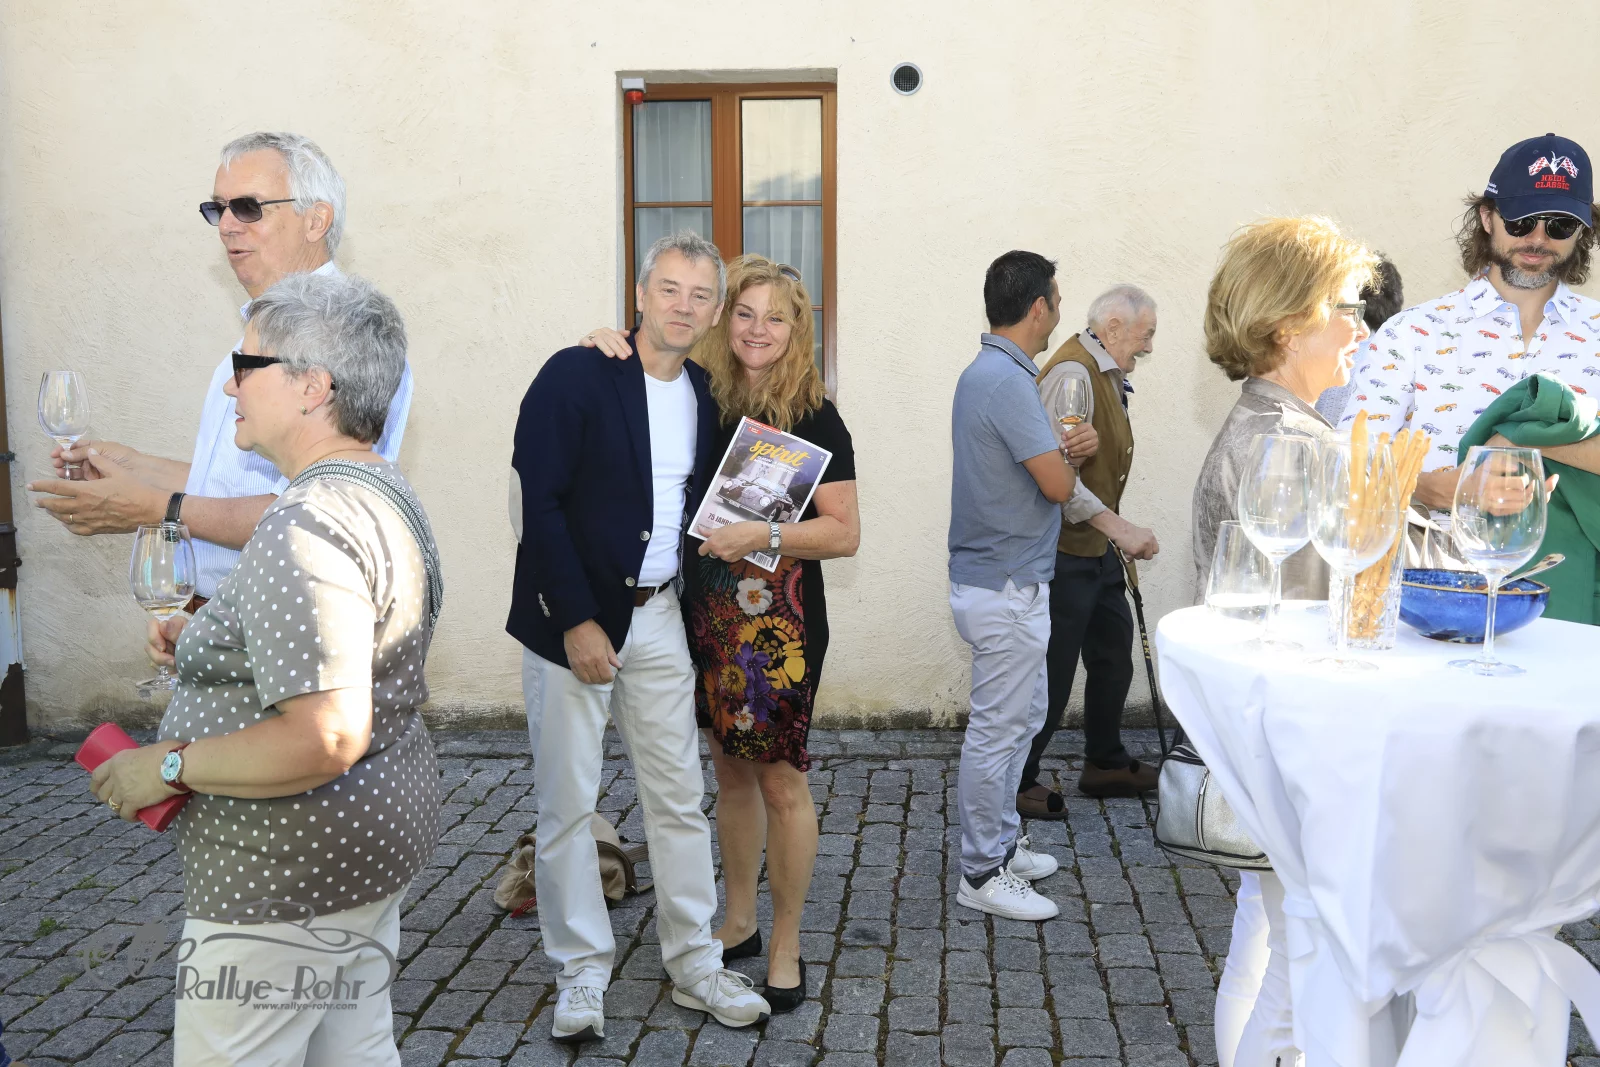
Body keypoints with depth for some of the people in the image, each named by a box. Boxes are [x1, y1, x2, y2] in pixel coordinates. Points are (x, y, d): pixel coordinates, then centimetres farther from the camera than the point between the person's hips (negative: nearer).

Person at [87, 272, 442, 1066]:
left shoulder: (304, 530, -26)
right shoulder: (383, 491, 7)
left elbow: (326, 740, -32)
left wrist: (168, 765, -19)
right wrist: (207, 637, 11)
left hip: (290, 878, -10)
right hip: (374, 842, 10)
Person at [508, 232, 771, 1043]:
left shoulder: (705, 397, 7)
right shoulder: (576, 374, -10)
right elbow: (538, 502, -15)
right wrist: (576, 622, -17)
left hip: (657, 616, 5)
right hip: (570, 618, -5)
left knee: (679, 799, 10)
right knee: (567, 803, 4)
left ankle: (695, 967, 24)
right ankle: (582, 975, 20)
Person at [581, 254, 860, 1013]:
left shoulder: (813, 417, -8)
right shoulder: (704, 400, 4)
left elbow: (844, 533, -10)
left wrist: (762, 535, -21)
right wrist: (609, 350, -4)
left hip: (781, 618, -5)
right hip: (709, 610, 5)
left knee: (780, 779, 3)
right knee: (730, 771, 16)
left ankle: (785, 948, 18)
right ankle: (738, 924, 32)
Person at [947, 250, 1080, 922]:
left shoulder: (988, 371, 11)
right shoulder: (1007, 380, -22)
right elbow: (1057, 484, -22)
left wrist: (1063, 447, 2)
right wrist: (1069, 456, 0)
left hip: (1007, 581, 11)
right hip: (1007, 588, -11)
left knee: (1022, 716, 21)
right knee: (997, 729, 0)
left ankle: (1001, 842, 34)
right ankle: (983, 874, 13)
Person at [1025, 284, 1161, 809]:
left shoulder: (1107, 374, 14)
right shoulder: (1071, 372, -19)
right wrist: (1117, 525, -29)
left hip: (1095, 548, 10)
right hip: (1064, 551, -10)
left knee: (1114, 654, 19)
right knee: (1053, 670, -2)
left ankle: (1105, 764, 35)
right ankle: (1017, 781, 13)